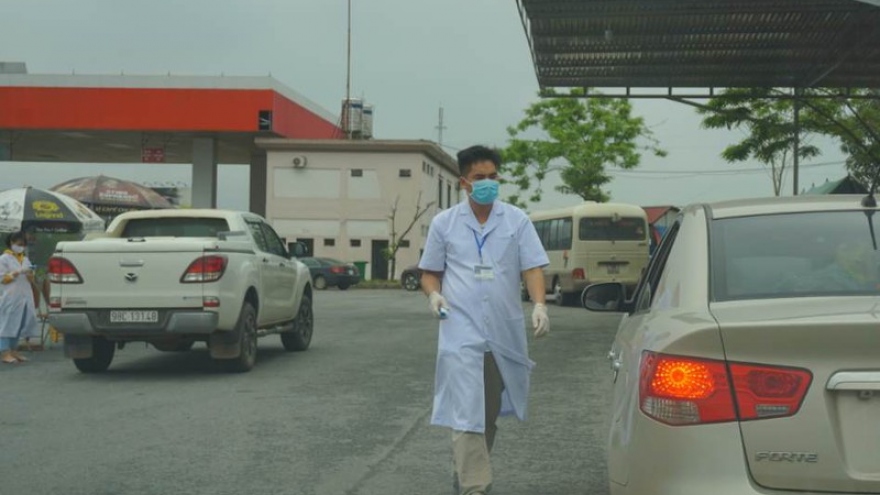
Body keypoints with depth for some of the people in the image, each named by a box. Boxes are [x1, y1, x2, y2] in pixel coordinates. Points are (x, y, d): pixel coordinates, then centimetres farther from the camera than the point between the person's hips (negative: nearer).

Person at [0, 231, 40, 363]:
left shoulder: (25, 260, 17)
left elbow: (31, 281, 18)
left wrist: (30, 275, -3)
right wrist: (16, 273, -14)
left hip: (25, 297, 6)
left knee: (19, 324, 6)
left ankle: (14, 351, 12)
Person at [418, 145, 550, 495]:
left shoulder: (516, 220, 5)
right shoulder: (444, 223, 5)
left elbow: (532, 267, 0)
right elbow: (430, 272, 13)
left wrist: (539, 304, -17)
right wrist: (434, 294, -8)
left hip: (505, 332, 2)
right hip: (462, 331, -2)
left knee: (490, 412, 14)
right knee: (467, 412, -11)